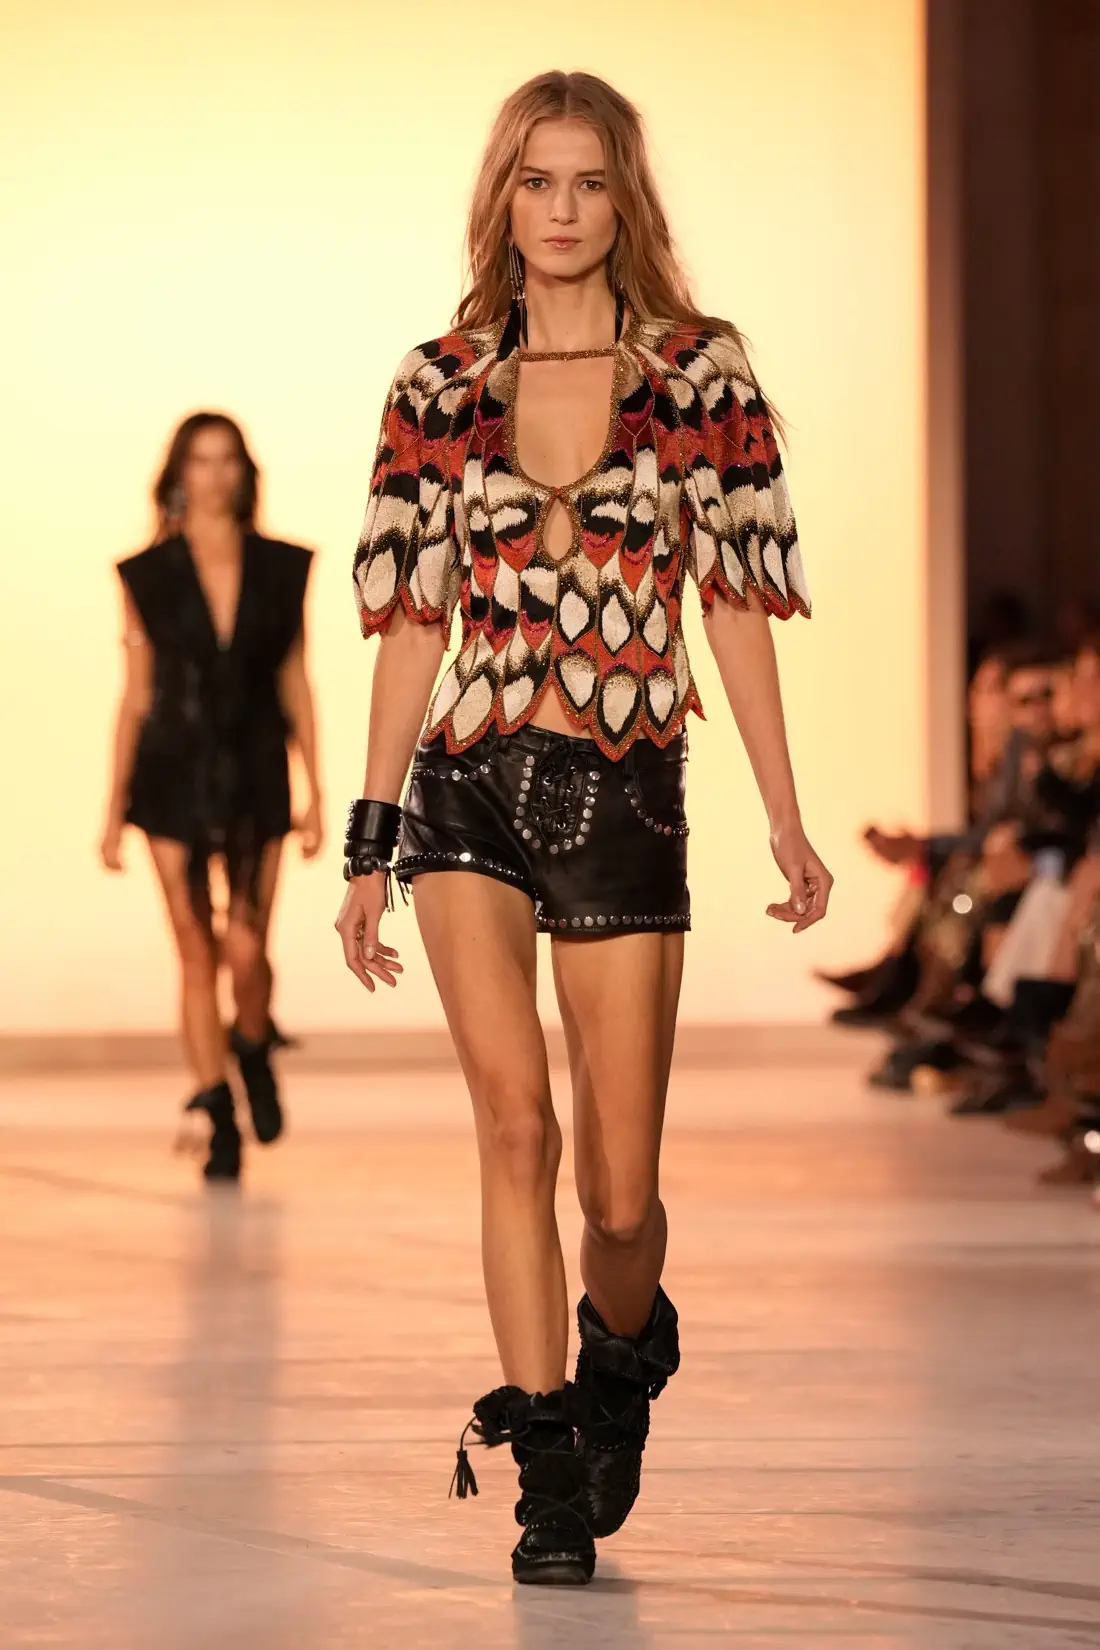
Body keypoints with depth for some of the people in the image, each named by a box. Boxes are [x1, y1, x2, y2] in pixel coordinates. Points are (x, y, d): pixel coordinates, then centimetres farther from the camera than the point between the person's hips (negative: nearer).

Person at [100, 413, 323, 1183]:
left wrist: (316, 793, 3)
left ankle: (254, 1049, 28)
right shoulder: (149, 576, 3)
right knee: (196, 954, -1)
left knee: (246, 950, -6)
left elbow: (296, 685, 7)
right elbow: (136, 695, 6)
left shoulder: (281, 570, 5)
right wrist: (115, 809, 5)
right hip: (175, 776, 0)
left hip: (254, 778, 0)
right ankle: (220, 1123, 8)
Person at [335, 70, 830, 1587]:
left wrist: (787, 821, 0)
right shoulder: (440, 389, 5)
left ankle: (622, 1346, 35)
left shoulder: (699, 377, 2)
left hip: (628, 795, -1)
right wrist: (367, 850, 7)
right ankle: (546, 1466, -5)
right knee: (515, 1121, -14)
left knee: (618, 1188, 1)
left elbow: (734, 604, 4)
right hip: (469, 790, 1)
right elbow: (411, 623, 8)